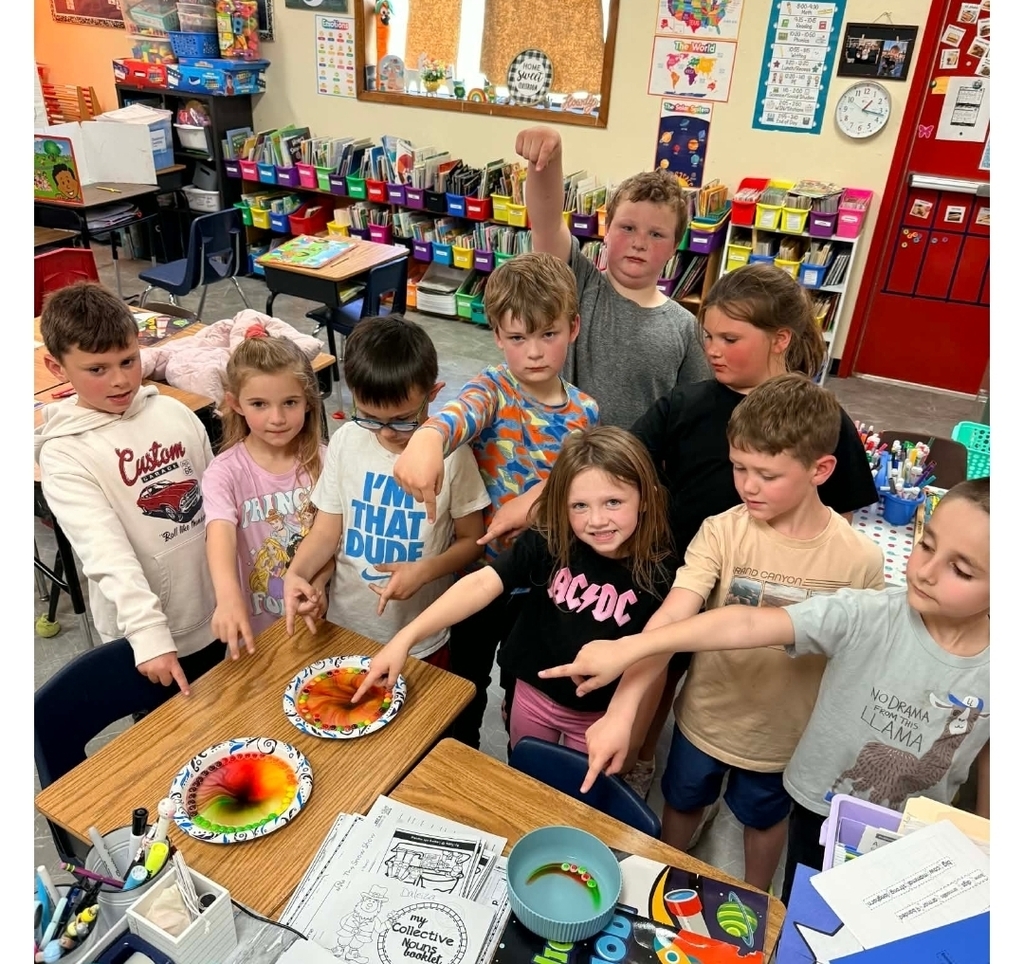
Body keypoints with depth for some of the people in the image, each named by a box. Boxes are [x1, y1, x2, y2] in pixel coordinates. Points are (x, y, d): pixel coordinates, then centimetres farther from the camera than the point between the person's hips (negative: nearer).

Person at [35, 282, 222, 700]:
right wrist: (148, 631, -33)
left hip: (216, 610, 4)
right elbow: (107, 554, -25)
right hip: (146, 631, -4)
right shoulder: (64, 454, -16)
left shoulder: (173, 412, -2)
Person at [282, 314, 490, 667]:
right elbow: (326, 532, -3)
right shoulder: (345, 442, -10)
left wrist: (426, 570, -23)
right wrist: (296, 573, -22)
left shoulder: (451, 453, -18)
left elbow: (471, 540, -6)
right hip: (346, 627, 2)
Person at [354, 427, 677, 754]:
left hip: (600, 715, -1)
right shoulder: (546, 542, -22)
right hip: (533, 695, 2)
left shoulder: (656, 568, -22)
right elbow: (482, 584, -30)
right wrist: (405, 638, -39)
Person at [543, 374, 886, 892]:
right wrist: (620, 712, -42)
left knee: (764, 819, 27)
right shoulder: (722, 532, -23)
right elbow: (668, 621, -32)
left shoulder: (860, 560, -20)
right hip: (706, 714, 0)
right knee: (683, 802, 25)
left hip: (784, 732, 0)